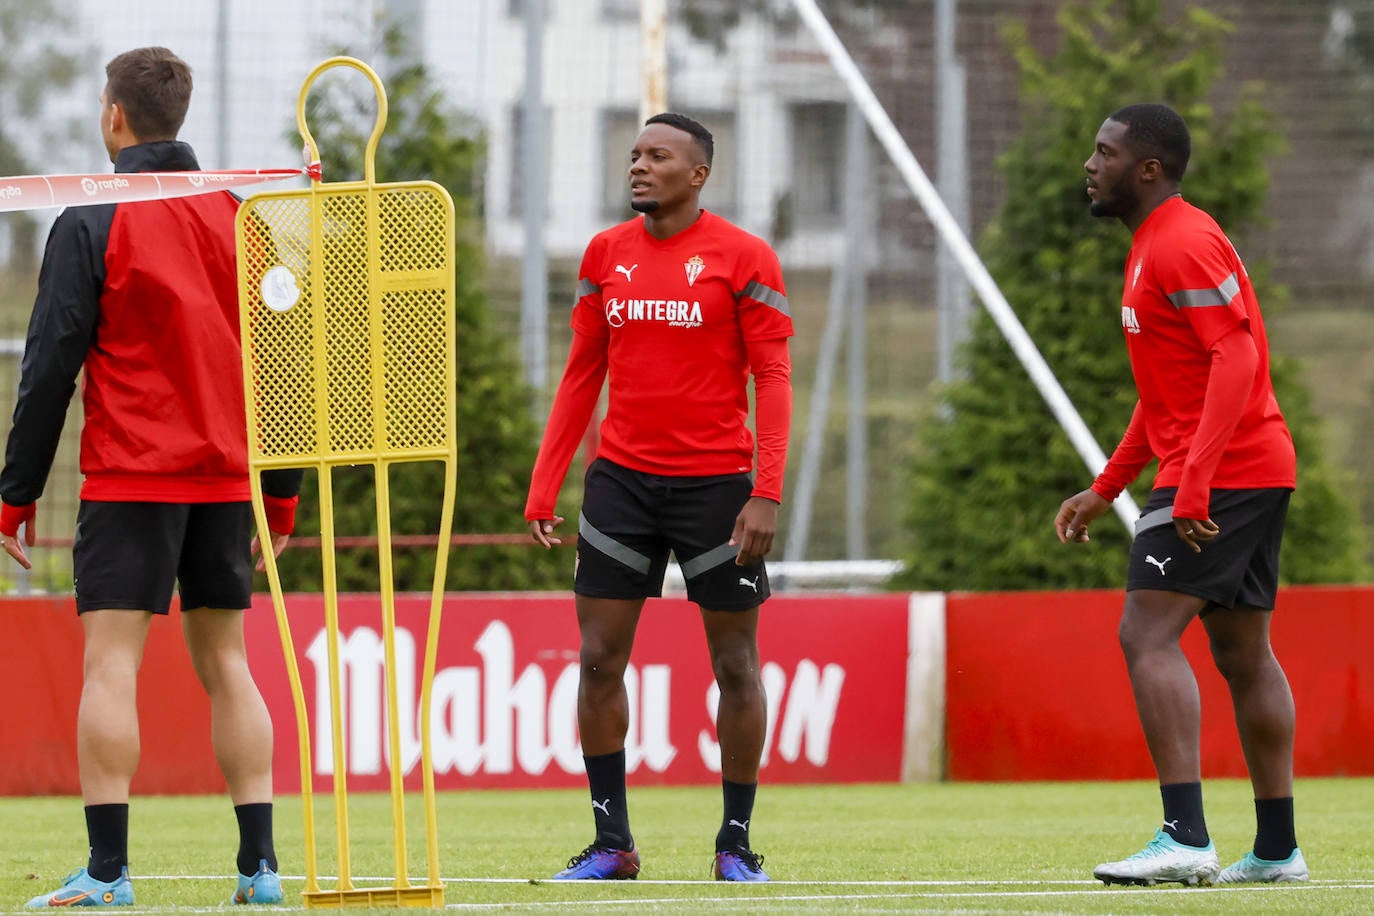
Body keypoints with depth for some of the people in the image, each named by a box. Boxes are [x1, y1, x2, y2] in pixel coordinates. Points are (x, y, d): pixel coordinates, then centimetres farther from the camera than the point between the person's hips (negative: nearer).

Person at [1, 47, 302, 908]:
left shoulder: (92, 223, -6)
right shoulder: (243, 216, 9)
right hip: (226, 476, 5)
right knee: (226, 664, 10)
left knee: (111, 665, -5)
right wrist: (282, 492, 17)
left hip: (130, 480, -5)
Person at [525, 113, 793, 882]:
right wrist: (544, 486, 8)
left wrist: (767, 494, -15)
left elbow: (772, 378, -6)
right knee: (599, 660, 0)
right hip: (621, 478, 4)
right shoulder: (606, 255, 8)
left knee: (736, 665, 3)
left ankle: (737, 843, 12)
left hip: (715, 483, -4)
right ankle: (612, 843, 8)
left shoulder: (742, 258, -5)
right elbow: (582, 376, 13)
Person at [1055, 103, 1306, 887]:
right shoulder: (1155, 247, 20)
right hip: (1261, 471, 11)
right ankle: (1278, 849, 15)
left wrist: (1193, 484, -28)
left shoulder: (1183, 243, -13)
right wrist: (1106, 489, 25)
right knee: (1244, 653, 12)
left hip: (1221, 474, -11)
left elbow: (1236, 357, -23)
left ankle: (1186, 838, -23)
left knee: (1148, 634, -15)